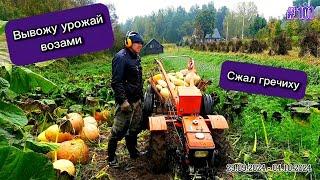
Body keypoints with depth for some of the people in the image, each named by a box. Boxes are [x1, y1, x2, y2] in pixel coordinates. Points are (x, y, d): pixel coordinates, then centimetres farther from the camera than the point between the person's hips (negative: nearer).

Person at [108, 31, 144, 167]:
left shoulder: (136, 57, 12)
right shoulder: (121, 57, -17)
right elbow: (116, 82, -21)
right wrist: (123, 101, -25)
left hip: (137, 100, 9)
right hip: (126, 101, -9)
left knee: (135, 126, 19)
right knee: (119, 130, 0)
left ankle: (133, 151, 36)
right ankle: (111, 156, 16)